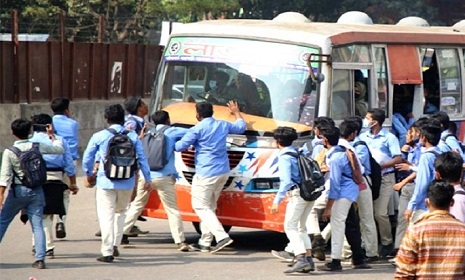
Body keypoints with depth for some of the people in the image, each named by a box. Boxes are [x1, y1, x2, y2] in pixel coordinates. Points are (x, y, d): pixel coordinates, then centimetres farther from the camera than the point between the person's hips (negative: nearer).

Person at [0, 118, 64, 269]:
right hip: (36, 190, 2)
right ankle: (40, 259, -7)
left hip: (18, 190, -2)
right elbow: (60, 149, 12)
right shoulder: (37, 147, -2)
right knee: (37, 225, 2)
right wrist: (52, 135, 27)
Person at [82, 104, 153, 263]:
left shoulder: (99, 136, -2)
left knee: (106, 215, 0)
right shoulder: (133, 136, 2)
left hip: (106, 182, -3)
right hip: (127, 183, 3)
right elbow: (142, 159, 3)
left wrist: (89, 174, 22)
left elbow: (87, 158, 4)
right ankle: (115, 245, 20)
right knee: (120, 212, 23)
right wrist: (147, 180, 11)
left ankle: (107, 252, -6)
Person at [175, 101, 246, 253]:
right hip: (223, 172, 8)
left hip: (205, 173, -8)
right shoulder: (223, 125, 9)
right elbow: (241, 127, 29)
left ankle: (222, 236, -18)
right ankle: (205, 242, 14)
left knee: (201, 206, -3)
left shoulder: (197, 129, -11)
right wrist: (236, 112, 46)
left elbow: (180, 147, -11)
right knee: (209, 206, 15)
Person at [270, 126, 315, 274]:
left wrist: (277, 200, -18)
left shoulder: (284, 157, -8)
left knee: (290, 226, -9)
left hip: (297, 194, -9)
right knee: (301, 227, 17)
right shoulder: (298, 154, 17)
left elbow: (286, 181, -18)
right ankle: (308, 259, 10)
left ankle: (301, 259, -23)